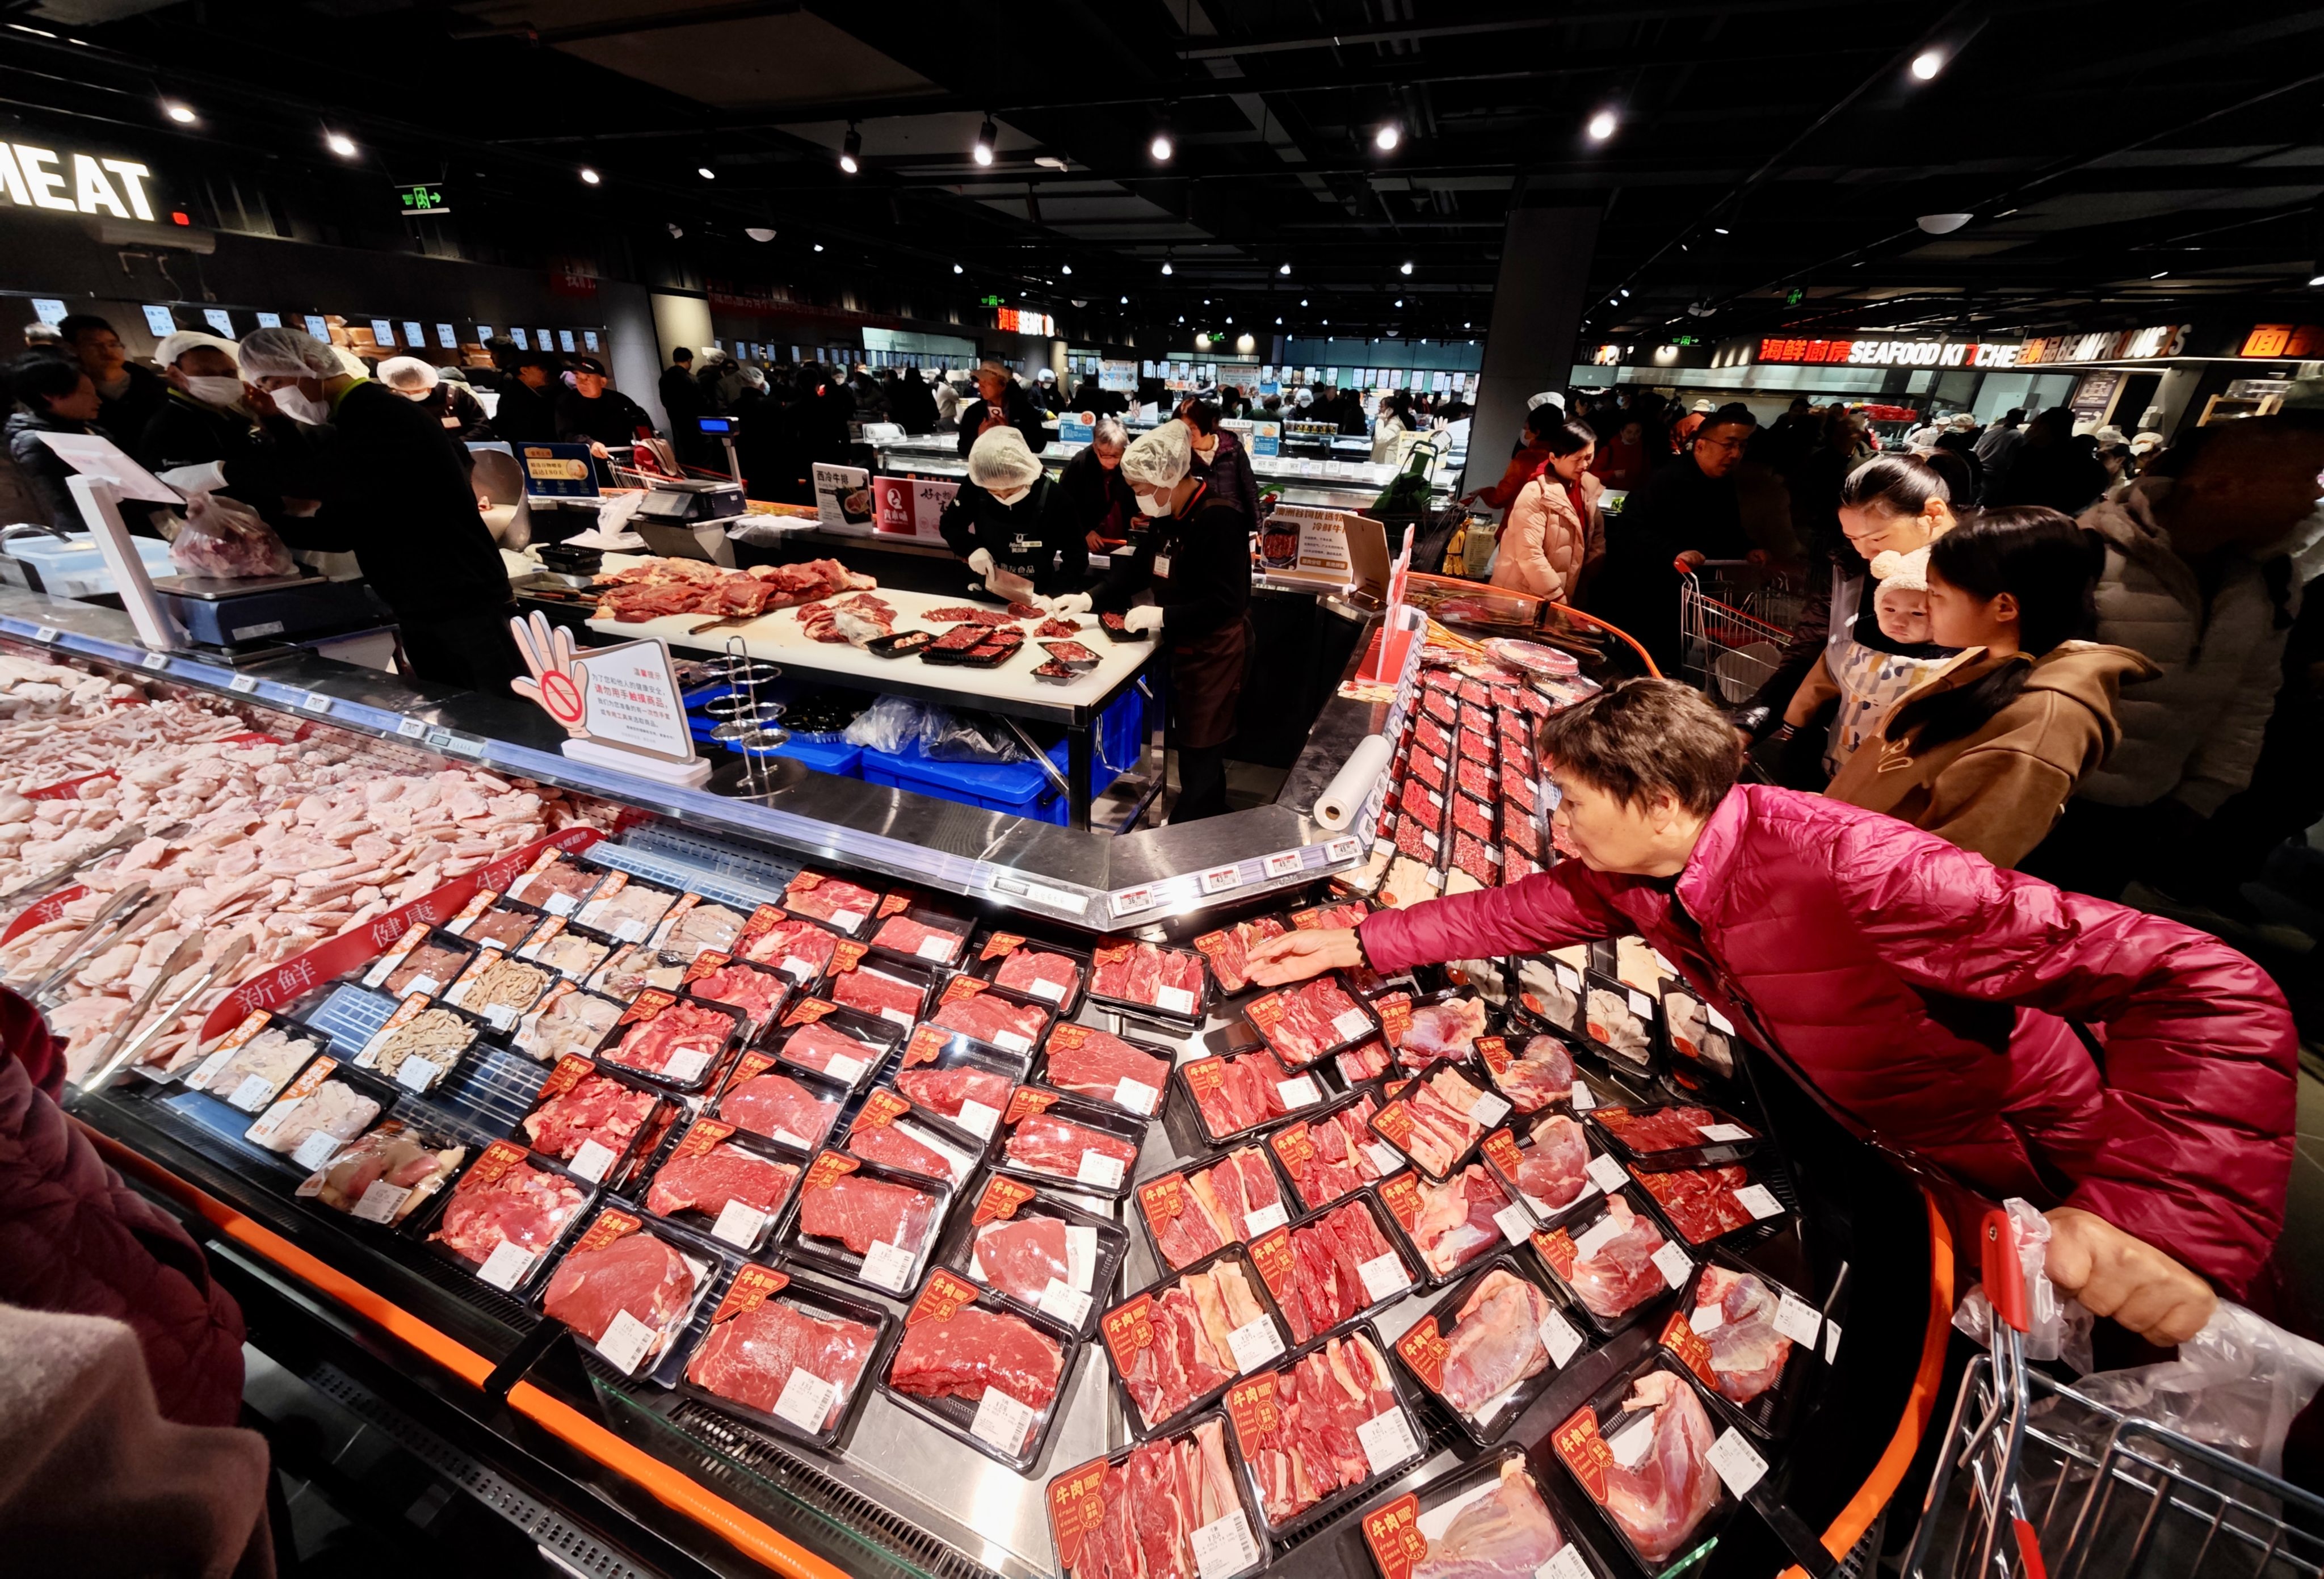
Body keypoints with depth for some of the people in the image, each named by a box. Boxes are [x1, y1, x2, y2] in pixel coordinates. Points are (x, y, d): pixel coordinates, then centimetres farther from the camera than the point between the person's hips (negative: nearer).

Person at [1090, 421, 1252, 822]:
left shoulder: (1218, 520, -22)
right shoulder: (1170, 519, 6)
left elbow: (1224, 603, -26)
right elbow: (1139, 567, 16)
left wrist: (1161, 616, -24)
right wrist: (1091, 599, 4)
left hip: (1215, 653, -9)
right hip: (1184, 648, 9)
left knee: (1201, 756, 2)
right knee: (1191, 749, 19)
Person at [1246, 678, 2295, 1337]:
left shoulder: (1847, 865, -40)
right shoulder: (1631, 869, -16)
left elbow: (2208, 988, -38)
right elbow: (1516, 911, -4)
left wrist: (2160, 1221, -50)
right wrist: (1358, 943, -8)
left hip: (2007, 1173, -6)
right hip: (1818, 1113, 6)